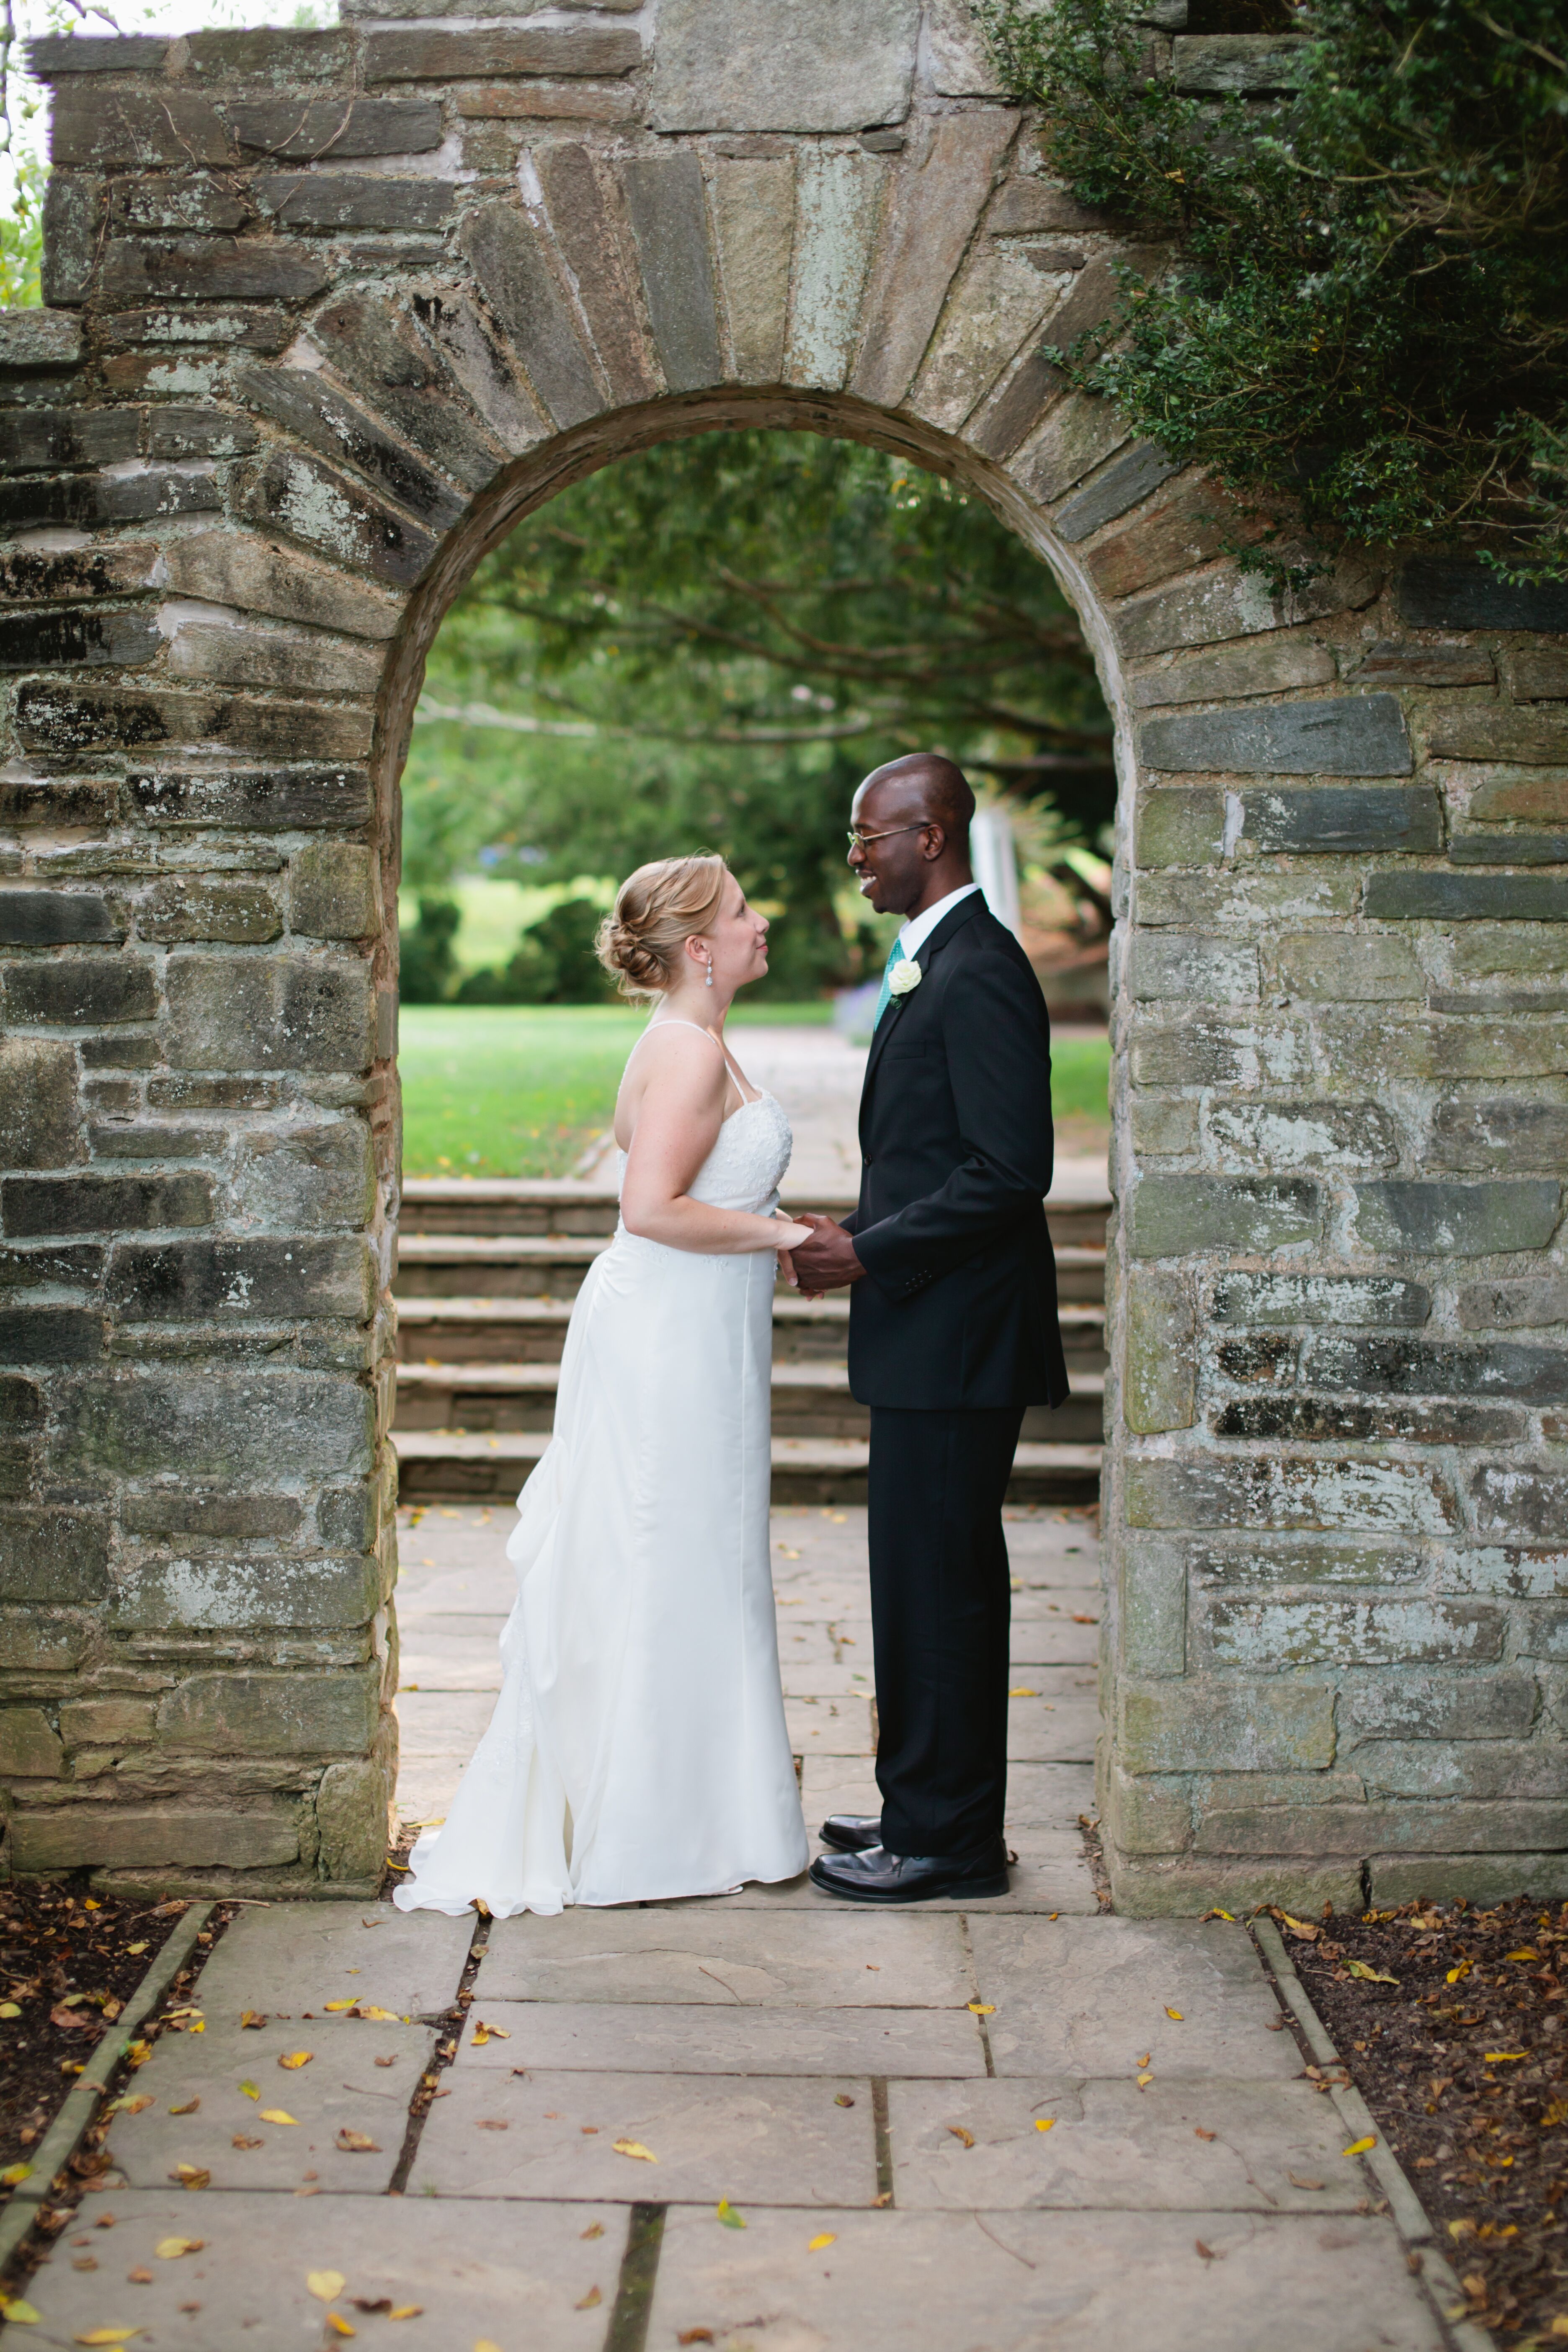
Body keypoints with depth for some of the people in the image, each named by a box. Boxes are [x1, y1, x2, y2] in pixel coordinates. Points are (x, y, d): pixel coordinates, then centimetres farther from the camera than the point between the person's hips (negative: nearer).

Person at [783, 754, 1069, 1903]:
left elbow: (1010, 1170, -22)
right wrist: (857, 1233, 9)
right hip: (930, 1337, 10)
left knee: (940, 1580, -3)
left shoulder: (978, 971, -16)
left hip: (956, 1338, -10)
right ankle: (927, 1807, 27)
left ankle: (949, 1839, 7)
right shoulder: (935, 961, 16)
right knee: (926, 1576, 16)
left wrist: (872, 1253, -17)